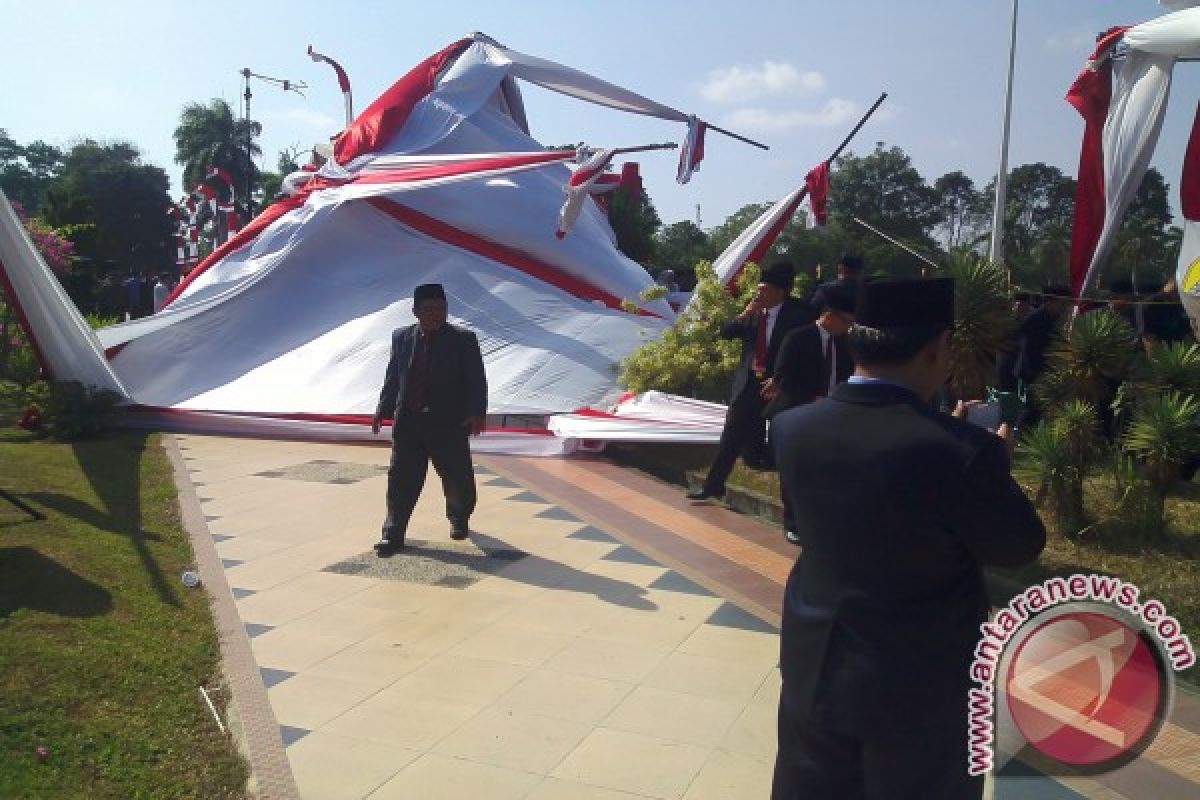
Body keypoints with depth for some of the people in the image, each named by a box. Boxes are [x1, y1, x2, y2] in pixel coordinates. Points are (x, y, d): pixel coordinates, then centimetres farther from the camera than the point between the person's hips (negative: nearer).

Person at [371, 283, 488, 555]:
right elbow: (393, 378, 13)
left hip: (449, 423, -2)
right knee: (401, 479, 1)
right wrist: (383, 411, 10)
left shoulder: (463, 340, -4)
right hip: (407, 421, 2)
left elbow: (476, 380, -6)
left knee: (457, 477, 10)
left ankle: (459, 519, 37)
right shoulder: (401, 337, 7)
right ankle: (394, 533, 8)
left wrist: (476, 413, -17)